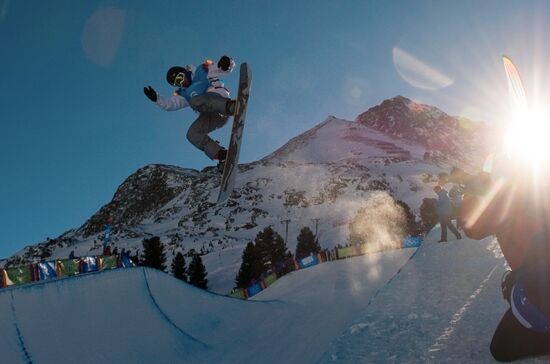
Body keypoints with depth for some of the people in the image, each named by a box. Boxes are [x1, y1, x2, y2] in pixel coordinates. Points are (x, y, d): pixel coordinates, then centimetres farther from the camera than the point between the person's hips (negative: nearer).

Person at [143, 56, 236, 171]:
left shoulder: (202, 72, 18)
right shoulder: (184, 94, 32)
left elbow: (229, 67, 9)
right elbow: (170, 104, 18)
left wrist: (225, 64, -14)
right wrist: (156, 99, 3)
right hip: (209, 116, 6)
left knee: (195, 101, -33)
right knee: (192, 134, -14)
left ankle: (231, 106, -55)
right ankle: (222, 155, -24)